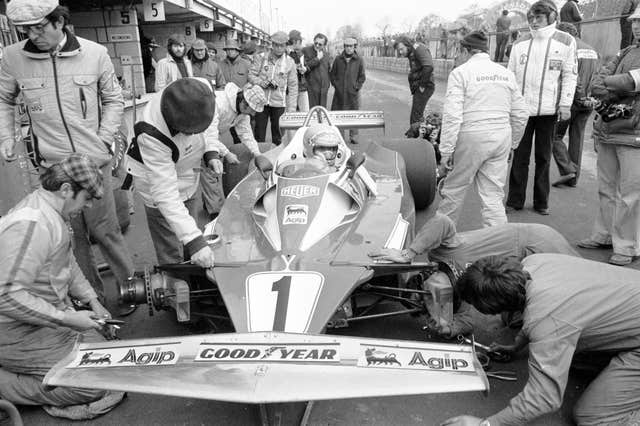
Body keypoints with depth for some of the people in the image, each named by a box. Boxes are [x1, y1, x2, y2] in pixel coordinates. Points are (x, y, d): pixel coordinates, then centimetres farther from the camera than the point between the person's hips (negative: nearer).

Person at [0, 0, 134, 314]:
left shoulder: (95, 53, -4)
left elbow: (113, 99, 8)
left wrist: (104, 139, 0)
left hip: (94, 162, -1)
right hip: (52, 167, 2)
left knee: (105, 231, 4)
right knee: (72, 237, 10)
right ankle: (92, 297, 27)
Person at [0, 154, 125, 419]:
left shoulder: (52, 212, 5)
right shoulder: (32, 224, -27)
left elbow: (68, 263, 18)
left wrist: (91, 300, 10)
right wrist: (67, 319, -26)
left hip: (52, 313, 10)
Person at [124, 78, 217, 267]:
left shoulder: (201, 89, -27)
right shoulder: (153, 137, -41)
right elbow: (165, 194, -41)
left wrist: (210, 152, -14)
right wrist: (193, 240, -46)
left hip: (187, 179, 6)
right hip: (159, 181, -6)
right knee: (172, 255, -3)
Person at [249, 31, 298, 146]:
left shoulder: (289, 62, 2)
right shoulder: (262, 57, 3)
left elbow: (293, 86, 3)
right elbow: (251, 75, 5)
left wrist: (291, 108, -3)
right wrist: (264, 83, -14)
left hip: (279, 103, 0)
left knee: (277, 133, 5)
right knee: (259, 133, 4)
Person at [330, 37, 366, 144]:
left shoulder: (359, 60, 2)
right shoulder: (338, 59, 5)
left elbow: (362, 76, 6)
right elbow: (332, 74, 13)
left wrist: (357, 87, -3)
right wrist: (335, 84, 3)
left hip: (353, 92, -1)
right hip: (339, 92, 1)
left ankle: (353, 136, 10)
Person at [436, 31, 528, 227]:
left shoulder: (460, 73, -3)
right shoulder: (506, 73, 13)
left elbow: (452, 116, -13)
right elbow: (521, 114, 15)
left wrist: (445, 152, -12)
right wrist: (511, 144, 25)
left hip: (471, 137, -5)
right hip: (502, 137, 5)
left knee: (454, 190, 11)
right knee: (493, 196, 9)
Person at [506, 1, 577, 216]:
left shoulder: (565, 41, 2)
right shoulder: (520, 43, 9)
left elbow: (570, 75, 1)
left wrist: (565, 104, -6)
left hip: (548, 109, -1)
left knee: (543, 157, 7)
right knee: (520, 156, 3)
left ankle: (541, 202, 17)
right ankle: (515, 200, 11)